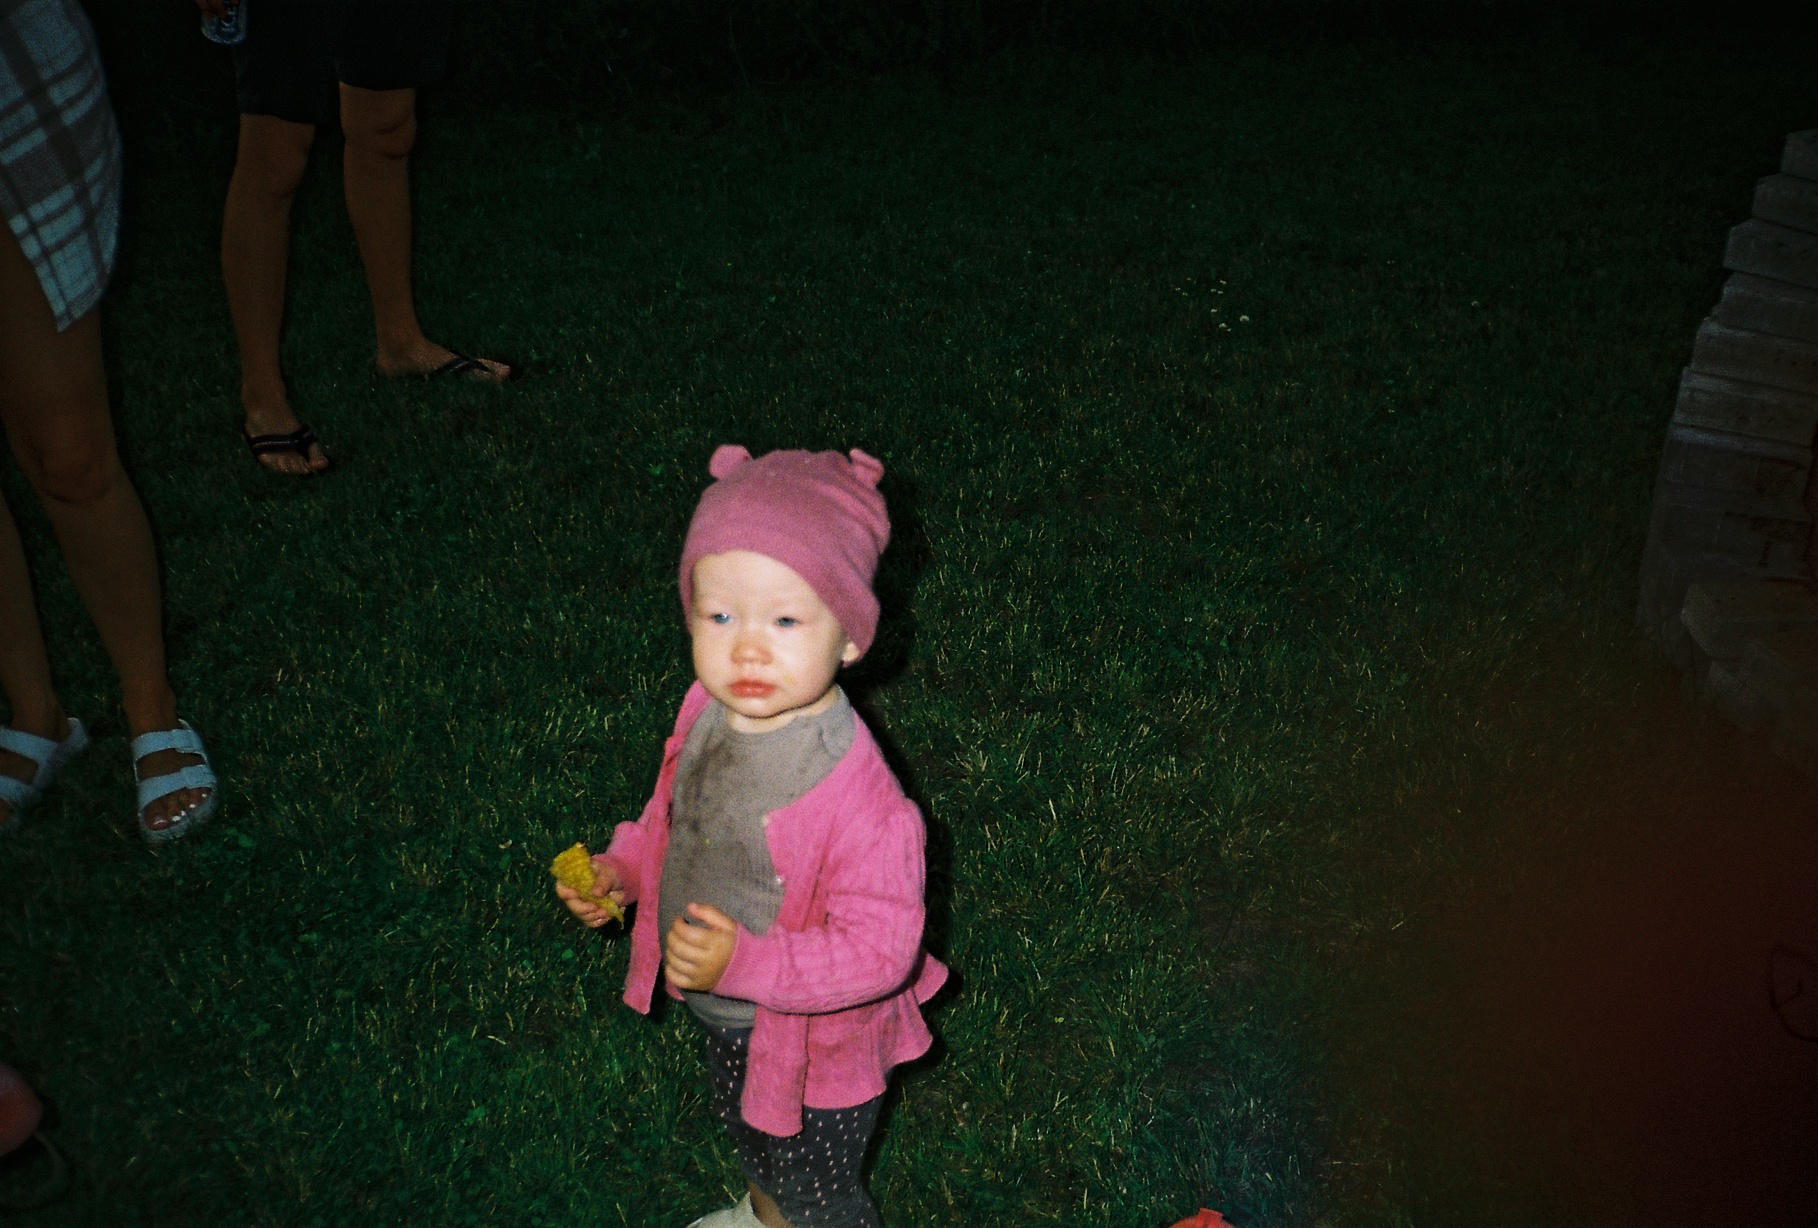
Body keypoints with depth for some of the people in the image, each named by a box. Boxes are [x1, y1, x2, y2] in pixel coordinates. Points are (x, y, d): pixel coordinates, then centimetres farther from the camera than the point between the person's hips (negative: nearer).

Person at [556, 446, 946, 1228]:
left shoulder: (855, 793, -40)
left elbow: (880, 946, -33)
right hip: (724, 1015, 7)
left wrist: (746, 963, -39)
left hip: (814, 1047, -7)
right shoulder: (712, 709, -17)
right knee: (746, 1132, 38)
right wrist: (624, 867, -9)